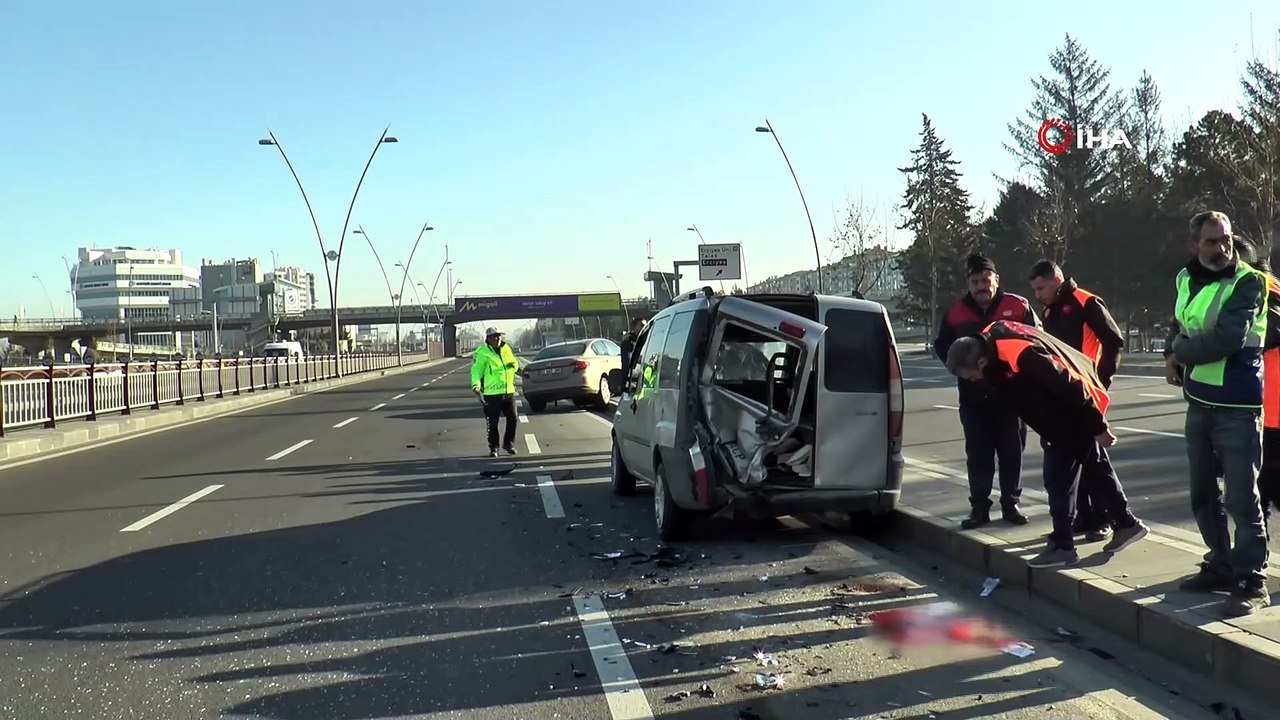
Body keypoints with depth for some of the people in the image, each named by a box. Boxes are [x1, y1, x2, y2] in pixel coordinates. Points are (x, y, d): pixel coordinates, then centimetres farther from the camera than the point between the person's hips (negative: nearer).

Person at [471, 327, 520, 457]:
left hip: (509, 391, 5)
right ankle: (493, 448, 14)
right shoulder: (482, 353, -9)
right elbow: (476, 370, -12)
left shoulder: (506, 349, 10)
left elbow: (515, 364, 22)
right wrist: (476, 385, -28)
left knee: (512, 419, 9)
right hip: (492, 393, -5)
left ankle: (509, 443, 27)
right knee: (492, 422, 1)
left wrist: (514, 365, -3)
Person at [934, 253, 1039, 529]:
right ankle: (979, 507, 10)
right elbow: (942, 346, 13)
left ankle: (1010, 504, 18)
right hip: (973, 398, 1)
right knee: (978, 454, 4)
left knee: (1012, 452, 7)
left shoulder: (1019, 307, -4)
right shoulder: (956, 313, 1)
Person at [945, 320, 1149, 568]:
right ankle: (1126, 523, 35)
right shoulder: (991, 340, -8)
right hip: (1063, 411, 9)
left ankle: (1062, 546, 6)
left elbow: (1070, 388, -30)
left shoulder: (1021, 356, -36)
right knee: (1097, 467, 21)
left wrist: (1097, 427, -20)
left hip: (1075, 413, -9)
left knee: (1058, 477, -4)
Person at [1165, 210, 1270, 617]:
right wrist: (1173, 358, 3)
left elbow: (1227, 339, -23)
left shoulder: (1248, 282, -11)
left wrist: (1181, 352, -9)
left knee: (1241, 497, -5)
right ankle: (1222, 565, 29)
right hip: (1199, 403, 7)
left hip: (1237, 406, -7)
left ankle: (1251, 582, 4)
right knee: (1203, 493, 15)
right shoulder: (1185, 280, 8)